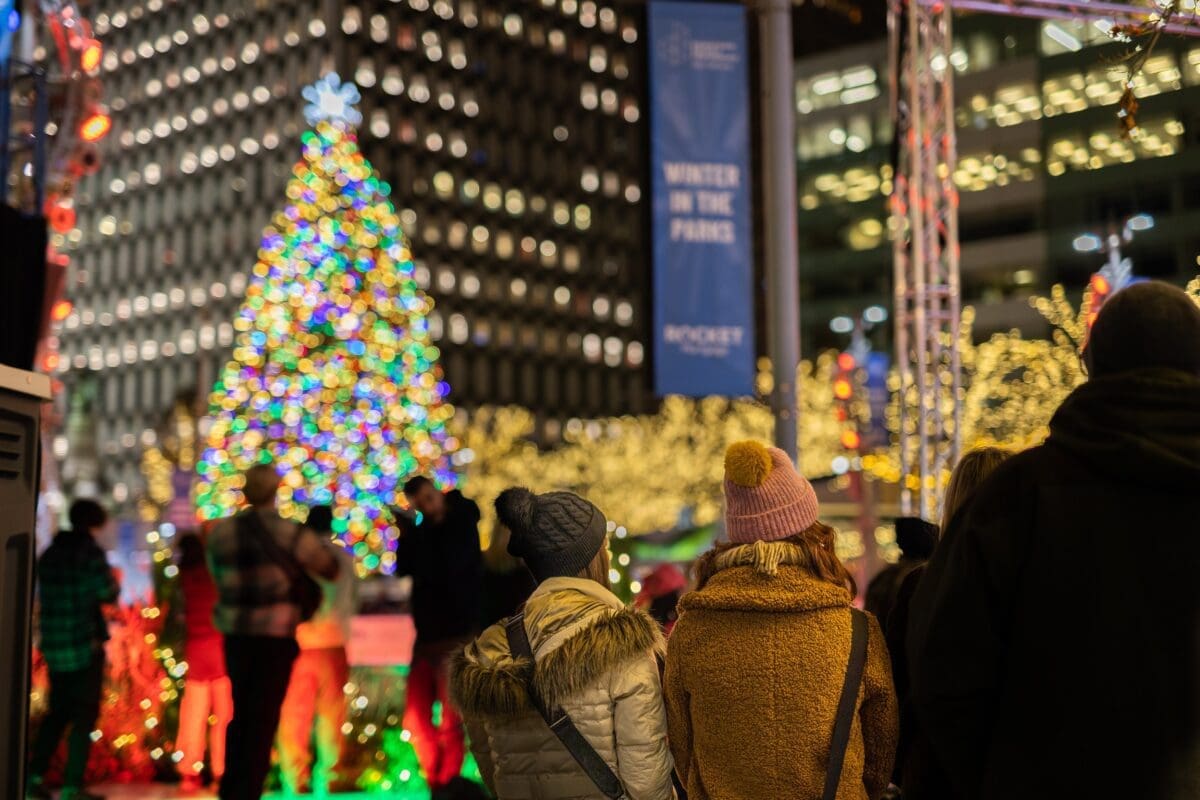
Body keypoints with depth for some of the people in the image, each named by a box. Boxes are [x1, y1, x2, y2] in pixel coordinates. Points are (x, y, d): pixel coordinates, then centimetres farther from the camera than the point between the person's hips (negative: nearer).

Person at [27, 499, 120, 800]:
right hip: (86, 644, -6)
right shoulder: (90, 552, -9)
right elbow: (107, 594, -12)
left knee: (58, 712, 17)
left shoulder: (49, 554, 11)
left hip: (53, 645, 6)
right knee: (84, 715, 0)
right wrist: (113, 581, 10)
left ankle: (34, 775, 11)